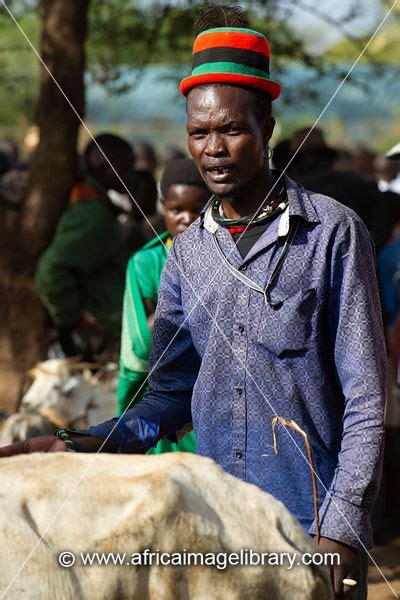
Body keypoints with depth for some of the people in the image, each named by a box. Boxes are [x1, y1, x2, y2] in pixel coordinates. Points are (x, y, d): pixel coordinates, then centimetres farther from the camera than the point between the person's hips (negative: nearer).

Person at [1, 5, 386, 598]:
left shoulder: (331, 232, -5)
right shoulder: (188, 250, 10)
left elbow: (365, 398, -7)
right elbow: (170, 393, 11)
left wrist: (341, 532, -14)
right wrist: (80, 447, -6)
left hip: (315, 526, -4)